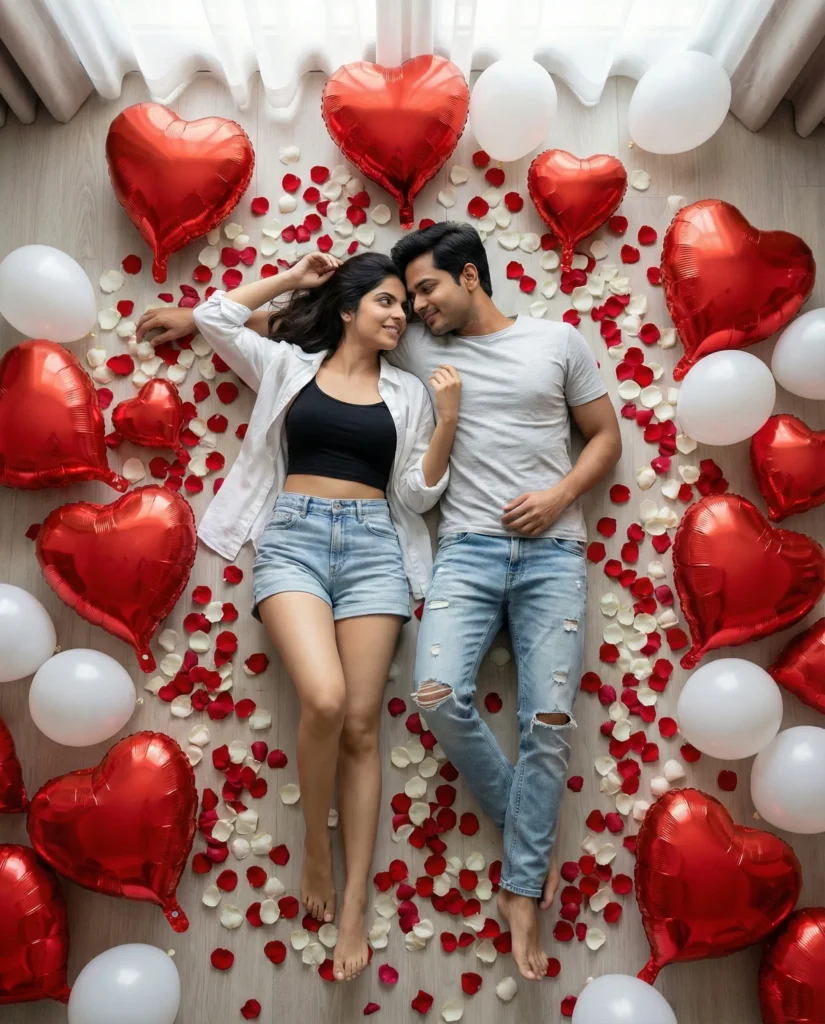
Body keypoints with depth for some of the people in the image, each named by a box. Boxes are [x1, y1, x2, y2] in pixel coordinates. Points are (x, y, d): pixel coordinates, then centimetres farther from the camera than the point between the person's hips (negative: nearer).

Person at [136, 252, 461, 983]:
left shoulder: (407, 392, 15)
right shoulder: (289, 365, 15)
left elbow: (418, 493, 9)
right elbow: (214, 316, 12)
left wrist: (448, 419, -4)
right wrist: (293, 279, 18)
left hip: (374, 546, 2)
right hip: (293, 538, -1)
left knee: (361, 724, -4)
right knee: (324, 699, -23)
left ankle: (355, 910, 6)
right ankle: (315, 849, 5)